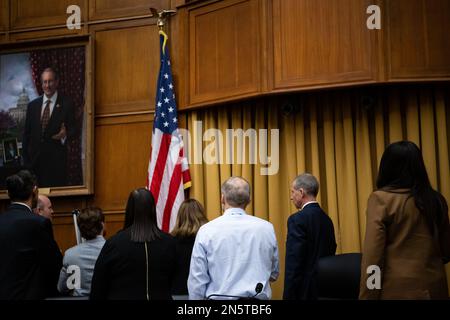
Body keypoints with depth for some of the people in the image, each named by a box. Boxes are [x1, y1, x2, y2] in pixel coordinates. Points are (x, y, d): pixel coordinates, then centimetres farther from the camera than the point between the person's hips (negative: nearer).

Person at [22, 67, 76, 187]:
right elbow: (26, 133, 12)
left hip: (56, 160, -3)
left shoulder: (67, 104, -1)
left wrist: (65, 135, -22)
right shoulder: (32, 105, 10)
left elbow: (72, 129, 0)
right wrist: (26, 158, 6)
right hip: (35, 159, 3)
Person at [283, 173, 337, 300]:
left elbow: (293, 263, -18)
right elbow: (330, 254, 15)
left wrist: (288, 295, -15)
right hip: (324, 289, 8)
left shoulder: (298, 219, -13)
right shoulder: (326, 219, 11)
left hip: (305, 290, -8)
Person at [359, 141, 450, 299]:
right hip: (435, 288, 5)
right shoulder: (437, 199, 6)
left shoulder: (381, 198, -9)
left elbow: (373, 254, -14)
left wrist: (367, 296, -10)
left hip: (398, 289, -5)